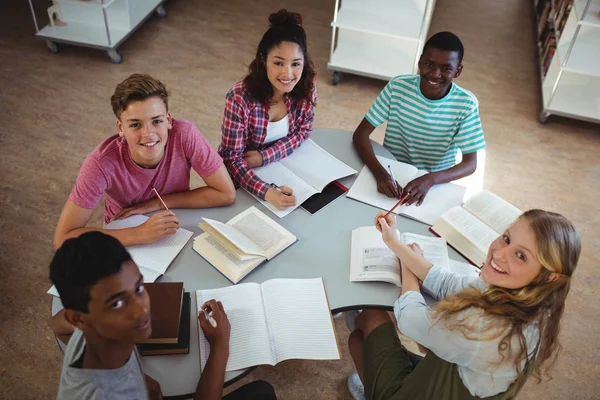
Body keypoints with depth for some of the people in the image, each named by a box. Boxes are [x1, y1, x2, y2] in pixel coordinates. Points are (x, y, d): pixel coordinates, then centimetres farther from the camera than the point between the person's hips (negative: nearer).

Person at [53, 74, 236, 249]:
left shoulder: (184, 134, -24)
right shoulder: (103, 163, -26)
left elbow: (226, 194, -19)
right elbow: (63, 238, -27)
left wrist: (157, 203, -21)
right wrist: (140, 233, -35)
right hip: (126, 243, 0)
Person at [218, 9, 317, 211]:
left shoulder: (307, 88, -17)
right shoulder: (240, 98, -29)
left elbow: (303, 130, -3)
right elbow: (232, 159, -26)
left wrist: (263, 156, -18)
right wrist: (267, 192, -43)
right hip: (242, 177, -3)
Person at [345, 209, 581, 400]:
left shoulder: (486, 329, -41)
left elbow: (409, 319, -23)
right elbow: (449, 286, -4)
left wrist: (407, 266, -3)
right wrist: (394, 243, -4)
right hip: (459, 379, 6)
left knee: (372, 317, 13)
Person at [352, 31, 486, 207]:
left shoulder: (466, 104, -13)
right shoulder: (398, 87, -13)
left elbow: (470, 164, -13)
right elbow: (360, 134, -14)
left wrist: (430, 180, -31)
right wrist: (380, 172, -31)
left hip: (436, 182, 0)